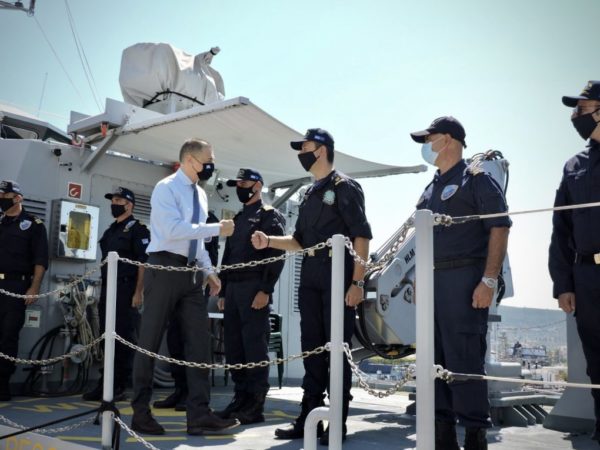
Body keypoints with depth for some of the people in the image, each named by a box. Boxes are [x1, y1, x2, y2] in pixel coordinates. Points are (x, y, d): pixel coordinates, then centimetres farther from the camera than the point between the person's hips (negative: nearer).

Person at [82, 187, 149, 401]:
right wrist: (103, 292, 18)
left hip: (126, 290, -8)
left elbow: (143, 262, -12)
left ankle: (119, 387, 0)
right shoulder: (110, 231, 20)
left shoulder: (137, 229, -4)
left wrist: (138, 292, -19)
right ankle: (104, 384, 15)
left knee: (124, 338, -5)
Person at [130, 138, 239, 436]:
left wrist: (208, 270, 12)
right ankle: (140, 413, 12)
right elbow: (174, 230, -21)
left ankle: (199, 415, 3)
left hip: (192, 273, 8)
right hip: (165, 268, -7)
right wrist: (217, 228, -19)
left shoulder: (200, 194, 16)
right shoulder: (166, 188, -8)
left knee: (199, 342, 1)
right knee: (150, 341, 1)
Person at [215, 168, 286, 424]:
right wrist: (223, 292, 16)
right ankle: (241, 399, 14)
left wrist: (265, 290, -19)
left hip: (254, 288, -8)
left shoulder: (270, 216, 0)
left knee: (255, 346, -8)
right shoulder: (237, 219, 23)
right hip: (233, 288, 8)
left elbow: (276, 255, -11)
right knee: (234, 347, 7)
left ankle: (255, 406, -3)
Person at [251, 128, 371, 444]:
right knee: (312, 347, 9)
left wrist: (357, 281, -17)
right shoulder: (310, 194, 19)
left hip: (338, 276, -7)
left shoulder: (345, 187, -3)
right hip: (310, 278, 7)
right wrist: (269, 242, 4)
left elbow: (361, 235, -10)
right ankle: (308, 418, 17)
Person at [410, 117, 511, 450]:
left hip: (463, 278, -8)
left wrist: (489, 281, -19)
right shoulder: (431, 189, 19)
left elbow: (500, 228, -12)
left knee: (464, 359, -7)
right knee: (435, 358, 11)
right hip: (432, 281, 8)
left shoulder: (476, 179, -4)